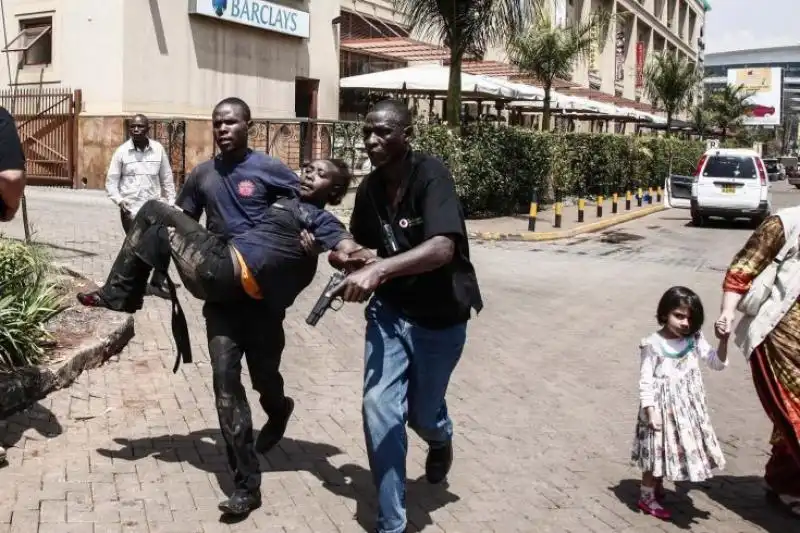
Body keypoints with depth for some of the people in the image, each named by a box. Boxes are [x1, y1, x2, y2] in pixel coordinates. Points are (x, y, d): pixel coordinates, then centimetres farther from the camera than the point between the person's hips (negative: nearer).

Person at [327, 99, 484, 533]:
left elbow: (443, 248, -37)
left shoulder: (431, 176, -22)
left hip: (440, 316, -4)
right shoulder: (369, 188, -3)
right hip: (390, 310, 4)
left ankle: (441, 438, 54)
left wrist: (378, 269, -48)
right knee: (379, 408, -9)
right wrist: (346, 258, -10)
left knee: (421, 414, 13)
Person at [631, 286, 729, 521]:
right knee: (657, 450, 7)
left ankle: (658, 487, 39)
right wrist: (650, 410, -18)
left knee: (669, 450, 17)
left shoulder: (694, 340, -4)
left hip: (687, 405, 5)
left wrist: (724, 339, -20)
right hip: (662, 406, -5)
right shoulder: (653, 345, -18)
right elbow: (646, 381, -14)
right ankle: (646, 497, 24)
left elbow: (718, 363, -4)